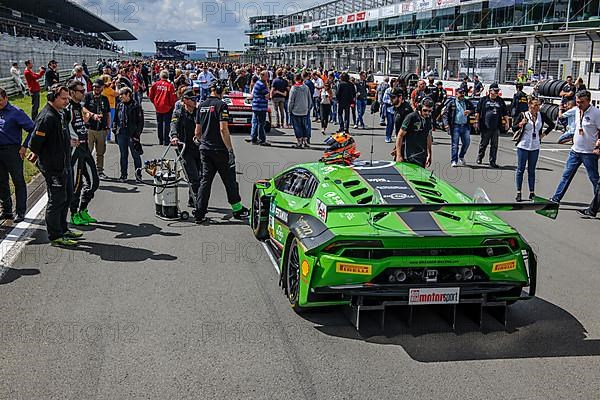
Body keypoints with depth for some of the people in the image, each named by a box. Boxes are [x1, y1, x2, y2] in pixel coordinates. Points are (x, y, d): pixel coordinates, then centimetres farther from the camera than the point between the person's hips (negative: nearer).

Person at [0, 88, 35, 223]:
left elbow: (33, 129, -9)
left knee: (18, 181, 1)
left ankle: (20, 212, 7)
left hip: (12, 151, -6)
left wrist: (24, 146, -11)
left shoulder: (16, 112, -7)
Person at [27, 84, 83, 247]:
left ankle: (63, 229, 32)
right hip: (53, 167, -10)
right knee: (57, 200, -3)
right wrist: (38, 154, -6)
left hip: (64, 165, 10)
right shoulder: (47, 117, -21)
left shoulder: (58, 114, 12)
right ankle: (55, 236, 7)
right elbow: (35, 141, -21)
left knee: (67, 196, 18)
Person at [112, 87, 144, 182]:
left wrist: (137, 134, -9)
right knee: (123, 155, 10)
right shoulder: (119, 105, 11)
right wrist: (114, 129, 7)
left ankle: (138, 175, 8)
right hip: (121, 134, 5)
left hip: (132, 134, -5)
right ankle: (123, 175, 17)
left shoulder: (136, 106, -4)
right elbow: (115, 118, 20)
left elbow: (140, 122, -4)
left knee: (136, 155, 0)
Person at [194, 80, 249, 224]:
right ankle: (237, 209, 16)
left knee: (205, 180, 9)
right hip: (219, 149, -6)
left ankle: (200, 213, 5)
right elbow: (223, 129, -18)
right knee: (229, 179, 6)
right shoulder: (221, 105, -11)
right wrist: (230, 149, -16)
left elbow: (197, 131, 13)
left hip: (205, 149, 6)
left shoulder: (202, 105, 10)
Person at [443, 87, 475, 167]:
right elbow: (446, 114, -1)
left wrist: (470, 111, -3)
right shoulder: (452, 103, 2)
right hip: (455, 126, -4)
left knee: (467, 142, 5)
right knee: (455, 144, -3)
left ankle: (461, 157, 28)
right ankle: (454, 161, 3)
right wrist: (446, 124, -13)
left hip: (465, 126, 4)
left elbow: (474, 109, 21)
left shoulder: (467, 102, 13)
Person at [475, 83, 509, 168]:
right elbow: (478, 112, 5)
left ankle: (492, 162, 5)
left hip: (496, 127, 2)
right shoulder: (484, 100, 4)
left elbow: (505, 113, 16)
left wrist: (507, 123, 11)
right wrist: (477, 121, 0)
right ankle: (480, 157, 29)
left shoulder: (500, 101, 12)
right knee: (483, 143, 8)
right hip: (485, 126, -2)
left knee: (494, 145, 1)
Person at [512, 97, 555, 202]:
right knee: (520, 169, -1)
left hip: (535, 147, 3)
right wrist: (521, 124, -20)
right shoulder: (523, 115, -5)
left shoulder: (541, 115, 3)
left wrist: (544, 134, 10)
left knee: (531, 170, 6)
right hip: (523, 146, -3)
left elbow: (551, 124, 18)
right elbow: (513, 128, -3)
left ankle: (532, 193, 10)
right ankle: (518, 193, 3)